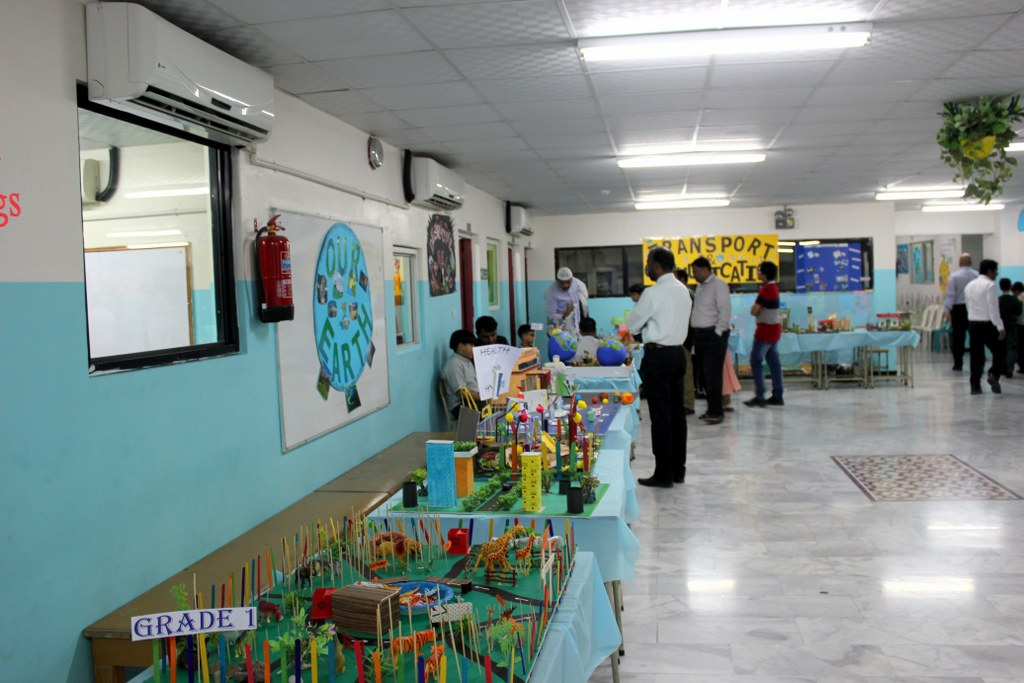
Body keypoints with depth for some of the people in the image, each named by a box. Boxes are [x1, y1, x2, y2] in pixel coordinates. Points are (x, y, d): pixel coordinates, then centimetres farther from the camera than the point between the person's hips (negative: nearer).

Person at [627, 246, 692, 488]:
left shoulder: (653, 293, -15)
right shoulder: (683, 290, 10)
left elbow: (632, 325, -7)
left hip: (658, 357, -8)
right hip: (678, 352, 8)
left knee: (660, 416, -3)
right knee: (677, 413, 12)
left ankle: (663, 475, 2)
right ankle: (678, 470, 19)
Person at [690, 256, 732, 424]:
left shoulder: (718, 285, -9)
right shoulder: (700, 286, 17)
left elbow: (725, 311, -14)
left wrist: (718, 332, -15)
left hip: (714, 335, -8)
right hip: (700, 334, 8)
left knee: (712, 374, -10)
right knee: (704, 373, 9)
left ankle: (716, 411, -5)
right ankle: (712, 408, 17)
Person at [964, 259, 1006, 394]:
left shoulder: (969, 285, 12)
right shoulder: (990, 285, -11)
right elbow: (993, 309, -16)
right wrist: (1000, 328, -16)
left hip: (972, 322, 6)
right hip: (987, 323, -6)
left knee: (976, 354, 7)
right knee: (998, 352, 7)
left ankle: (975, 385, 6)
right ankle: (994, 374, -13)